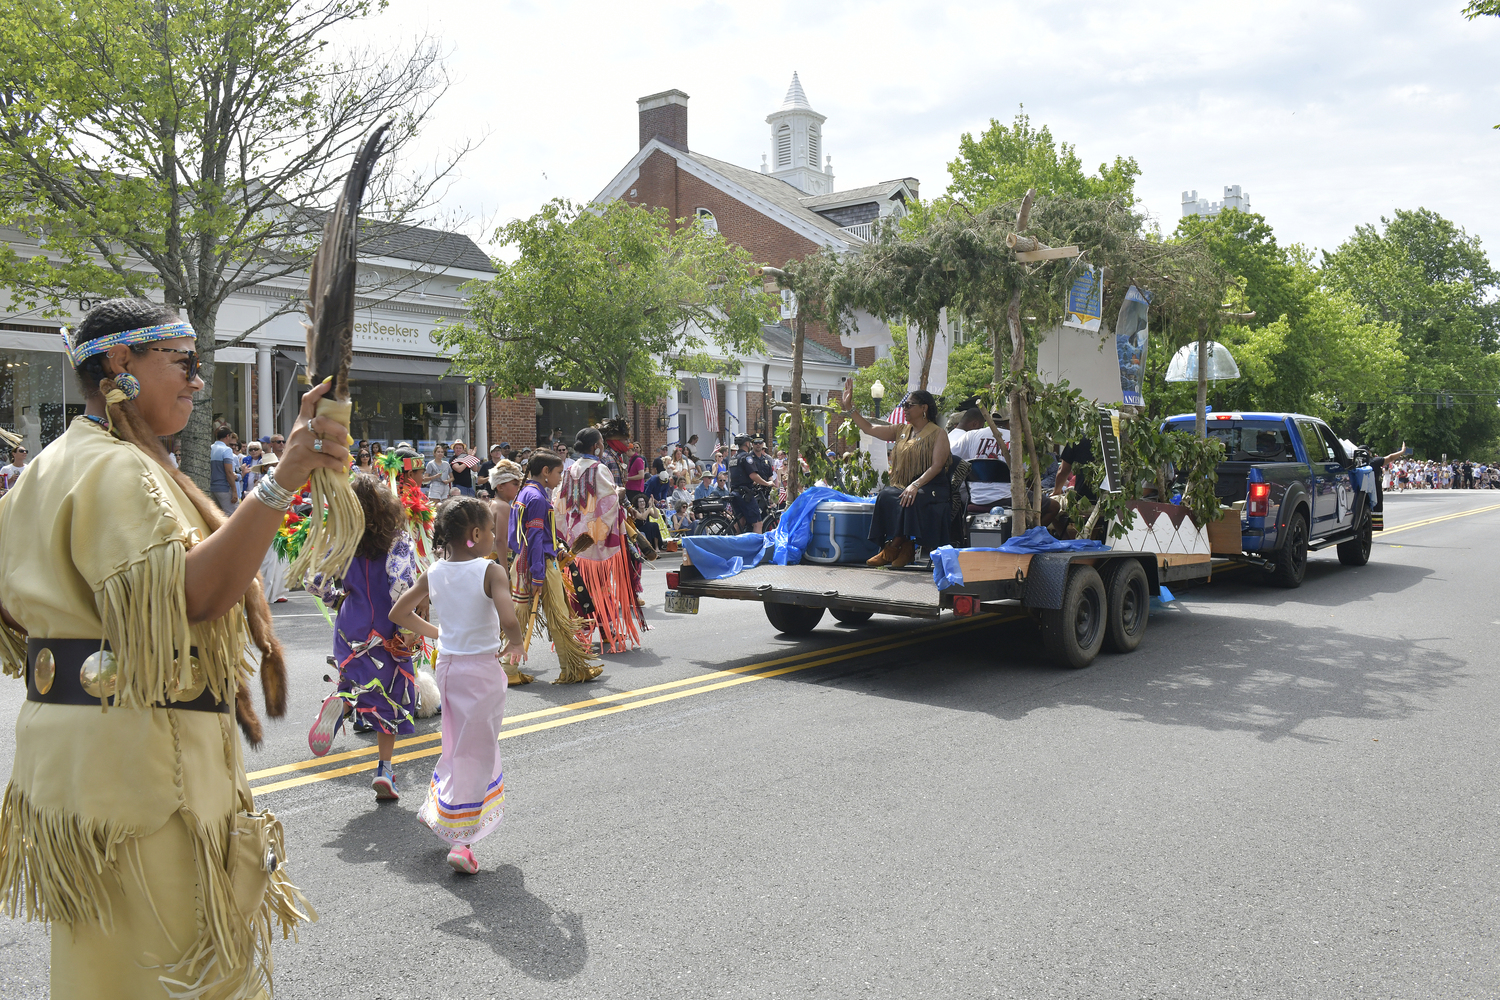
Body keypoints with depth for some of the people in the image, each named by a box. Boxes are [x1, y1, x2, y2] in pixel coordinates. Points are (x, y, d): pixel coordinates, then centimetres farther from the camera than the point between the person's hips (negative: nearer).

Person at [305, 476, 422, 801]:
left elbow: (316, 584, 0)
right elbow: (402, 585, -22)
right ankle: (384, 770, 6)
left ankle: (341, 701, -20)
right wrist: (409, 628, -15)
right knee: (391, 697, 11)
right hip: (387, 632, -2)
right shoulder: (398, 540, -10)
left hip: (351, 627, 3)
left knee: (366, 685, 17)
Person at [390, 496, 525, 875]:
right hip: (481, 670, -6)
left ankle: (438, 810, 37)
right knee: (476, 754, 5)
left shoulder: (433, 573, 1)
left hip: (447, 665, 6)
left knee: (459, 747, 26)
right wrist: (516, 645, -10)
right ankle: (461, 840, 8)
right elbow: (509, 620, -31)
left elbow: (398, 613, 10)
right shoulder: (491, 572, -17)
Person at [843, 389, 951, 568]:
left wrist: (916, 484, -26)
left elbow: (937, 466, -11)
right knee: (885, 495, -28)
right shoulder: (901, 431, 19)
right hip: (901, 485, 5)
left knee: (912, 500, -36)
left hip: (929, 486, -5)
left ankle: (892, 548, -24)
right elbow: (869, 429, 20)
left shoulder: (938, 434, 1)